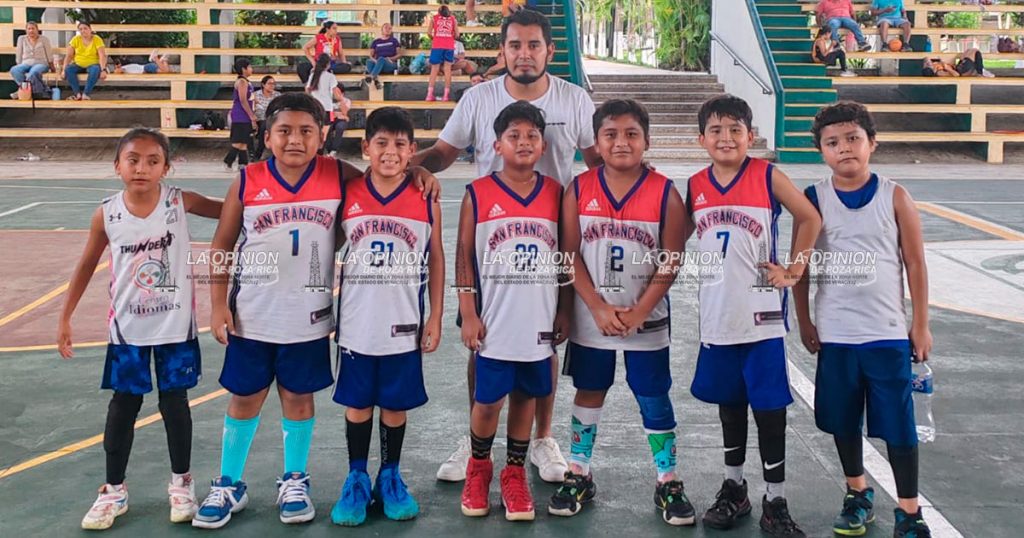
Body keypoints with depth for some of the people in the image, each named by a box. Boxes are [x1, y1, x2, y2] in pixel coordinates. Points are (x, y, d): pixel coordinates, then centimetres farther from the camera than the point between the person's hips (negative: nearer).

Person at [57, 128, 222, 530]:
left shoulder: (180, 202, -11)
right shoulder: (107, 215, -8)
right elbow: (87, 266, 4)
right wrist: (65, 318, 6)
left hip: (175, 325, -1)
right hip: (127, 327, 1)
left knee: (175, 403, 9)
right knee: (123, 406, 9)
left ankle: (181, 483, 26)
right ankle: (114, 491, 23)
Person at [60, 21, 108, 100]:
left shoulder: (97, 39, -7)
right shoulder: (76, 39, 0)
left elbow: (102, 56, -15)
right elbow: (69, 55, -3)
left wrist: (103, 70, -31)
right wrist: (63, 70, -15)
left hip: (92, 65, -3)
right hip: (78, 65, 3)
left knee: (96, 70, -37)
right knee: (68, 70, -28)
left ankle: (86, 94, -31)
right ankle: (78, 94, -27)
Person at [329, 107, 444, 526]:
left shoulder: (426, 200, -4)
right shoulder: (347, 196, -3)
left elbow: (436, 260, 3)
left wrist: (435, 318, 0)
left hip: (404, 327, 0)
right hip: (356, 325, 1)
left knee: (395, 404, 11)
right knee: (356, 403, 10)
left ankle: (390, 477, 27)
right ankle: (356, 479, 25)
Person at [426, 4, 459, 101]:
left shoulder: (434, 17, 11)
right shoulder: (453, 19, 13)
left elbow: (429, 32, 3)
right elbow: (457, 35, 7)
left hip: (437, 46, 0)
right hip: (449, 46, 1)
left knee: (434, 69, 1)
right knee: (447, 69, 2)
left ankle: (429, 94, -8)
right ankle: (446, 95, -3)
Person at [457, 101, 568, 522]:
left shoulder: (555, 194, 2)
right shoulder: (478, 195, -4)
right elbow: (464, 259, -2)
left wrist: (564, 312, 5)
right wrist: (468, 314, -6)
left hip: (539, 321, 2)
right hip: (494, 322, -2)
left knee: (526, 396, 12)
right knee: (488, 400, 5)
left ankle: (515, 473, 28)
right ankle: (478, 468, 30)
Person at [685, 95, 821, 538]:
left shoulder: (767, 177, -6)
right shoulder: (696, 186, 3)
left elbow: (809, 219, -1)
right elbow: (680, 235, 15)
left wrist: (795, 269, -5)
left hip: (761, 316, -3)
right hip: (717, 317, 4)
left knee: (768, 406, 2)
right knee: (729, 403, 16)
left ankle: (775, 501, 13)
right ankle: (733, 488, 31)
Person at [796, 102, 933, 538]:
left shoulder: (894, 197, -4)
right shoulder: (814, 200, -1)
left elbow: (915, 264, 0)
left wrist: (921, 326, 0)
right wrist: (804, 321, 3)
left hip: (888, 333, -2)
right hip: (834, 333, 2)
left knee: (898, 425, 3)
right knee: (842, 421, 13)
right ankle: (858, 494, 34)